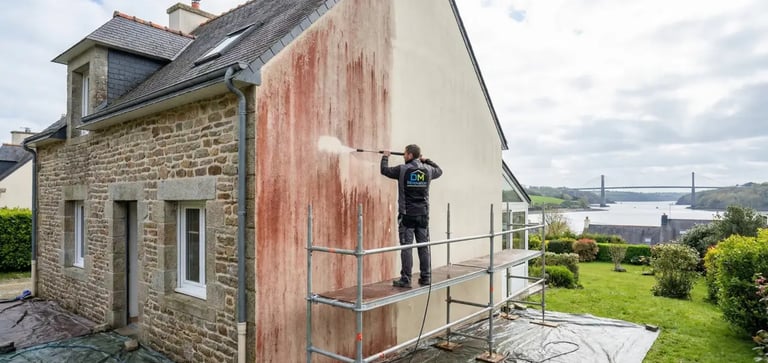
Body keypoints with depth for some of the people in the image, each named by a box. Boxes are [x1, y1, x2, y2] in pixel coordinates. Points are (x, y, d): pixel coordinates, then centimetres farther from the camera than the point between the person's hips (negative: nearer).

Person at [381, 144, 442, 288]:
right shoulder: (428, 170, 4)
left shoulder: (403, 169, -9)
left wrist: (385, 157, 21)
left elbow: (384, 170, 3)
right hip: (423, 214, 4)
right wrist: (426, 160, 34)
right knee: (424, 247, 9)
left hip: (407, 214, -4)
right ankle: (426, 277, 15)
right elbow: (439, 171, 25)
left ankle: (406, 280, 1)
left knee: (406, 247, -1)